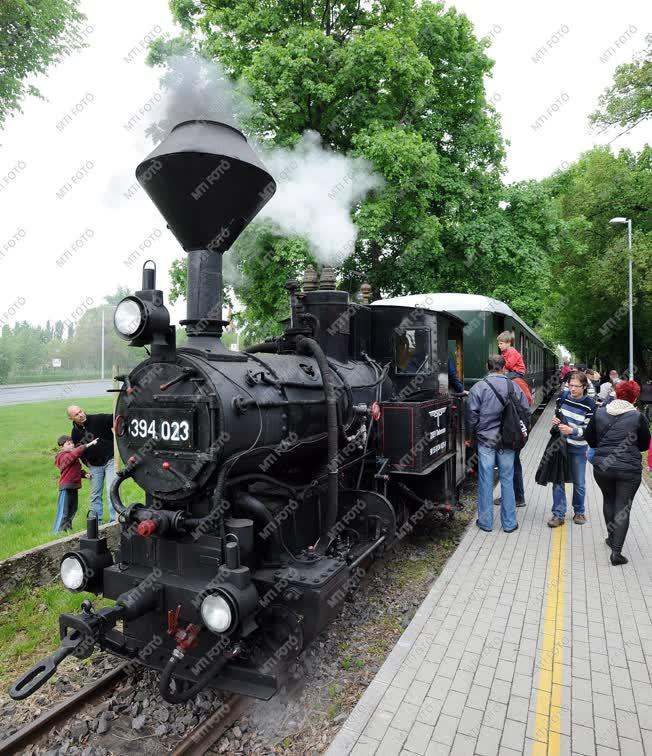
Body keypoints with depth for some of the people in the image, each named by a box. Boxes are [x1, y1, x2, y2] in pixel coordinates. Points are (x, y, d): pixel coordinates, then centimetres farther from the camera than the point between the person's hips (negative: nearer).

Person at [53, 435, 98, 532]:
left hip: (73, 487, 9)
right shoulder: (64, 457, -15)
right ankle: (57, 532, 1)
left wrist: (84, 474, 3)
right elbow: (76, 452, -34)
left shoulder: (74, 457, 15)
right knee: (63, 512, -6)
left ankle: (67, 528, 32)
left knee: (73, 510, 18)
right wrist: (89, 444, -38)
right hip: (66, 487, -9)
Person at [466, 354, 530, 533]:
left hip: (485, 440, -2)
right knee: (507, 480, 11)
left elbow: (472, 414, -10)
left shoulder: (478, 387, -9)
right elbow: (525, 410, 2)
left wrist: (476, 432, 8)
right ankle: (509, 523, 20)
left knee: (485, 481, 7)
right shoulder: (514, 386, -3)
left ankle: (485, 522, 17)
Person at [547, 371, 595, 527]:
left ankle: (579, 512, 32)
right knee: (558, 480, 4)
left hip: (578, 448, -3)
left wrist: (571, 430, -30)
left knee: (579, 483, 12)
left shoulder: (589, 405, -13)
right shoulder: (563, 396, -2)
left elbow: (588, 430, -14)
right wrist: (555, 420, -8)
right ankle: (559, 514, 13)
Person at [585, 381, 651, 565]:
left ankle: (612, 537, 36)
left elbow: (589, 439, 5)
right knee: (623, 508, 5)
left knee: (608, 500, 24)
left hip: (602, 467, 3)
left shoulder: (599, 413, -3)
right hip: (629, 470, -3)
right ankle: (616, 551, 1)